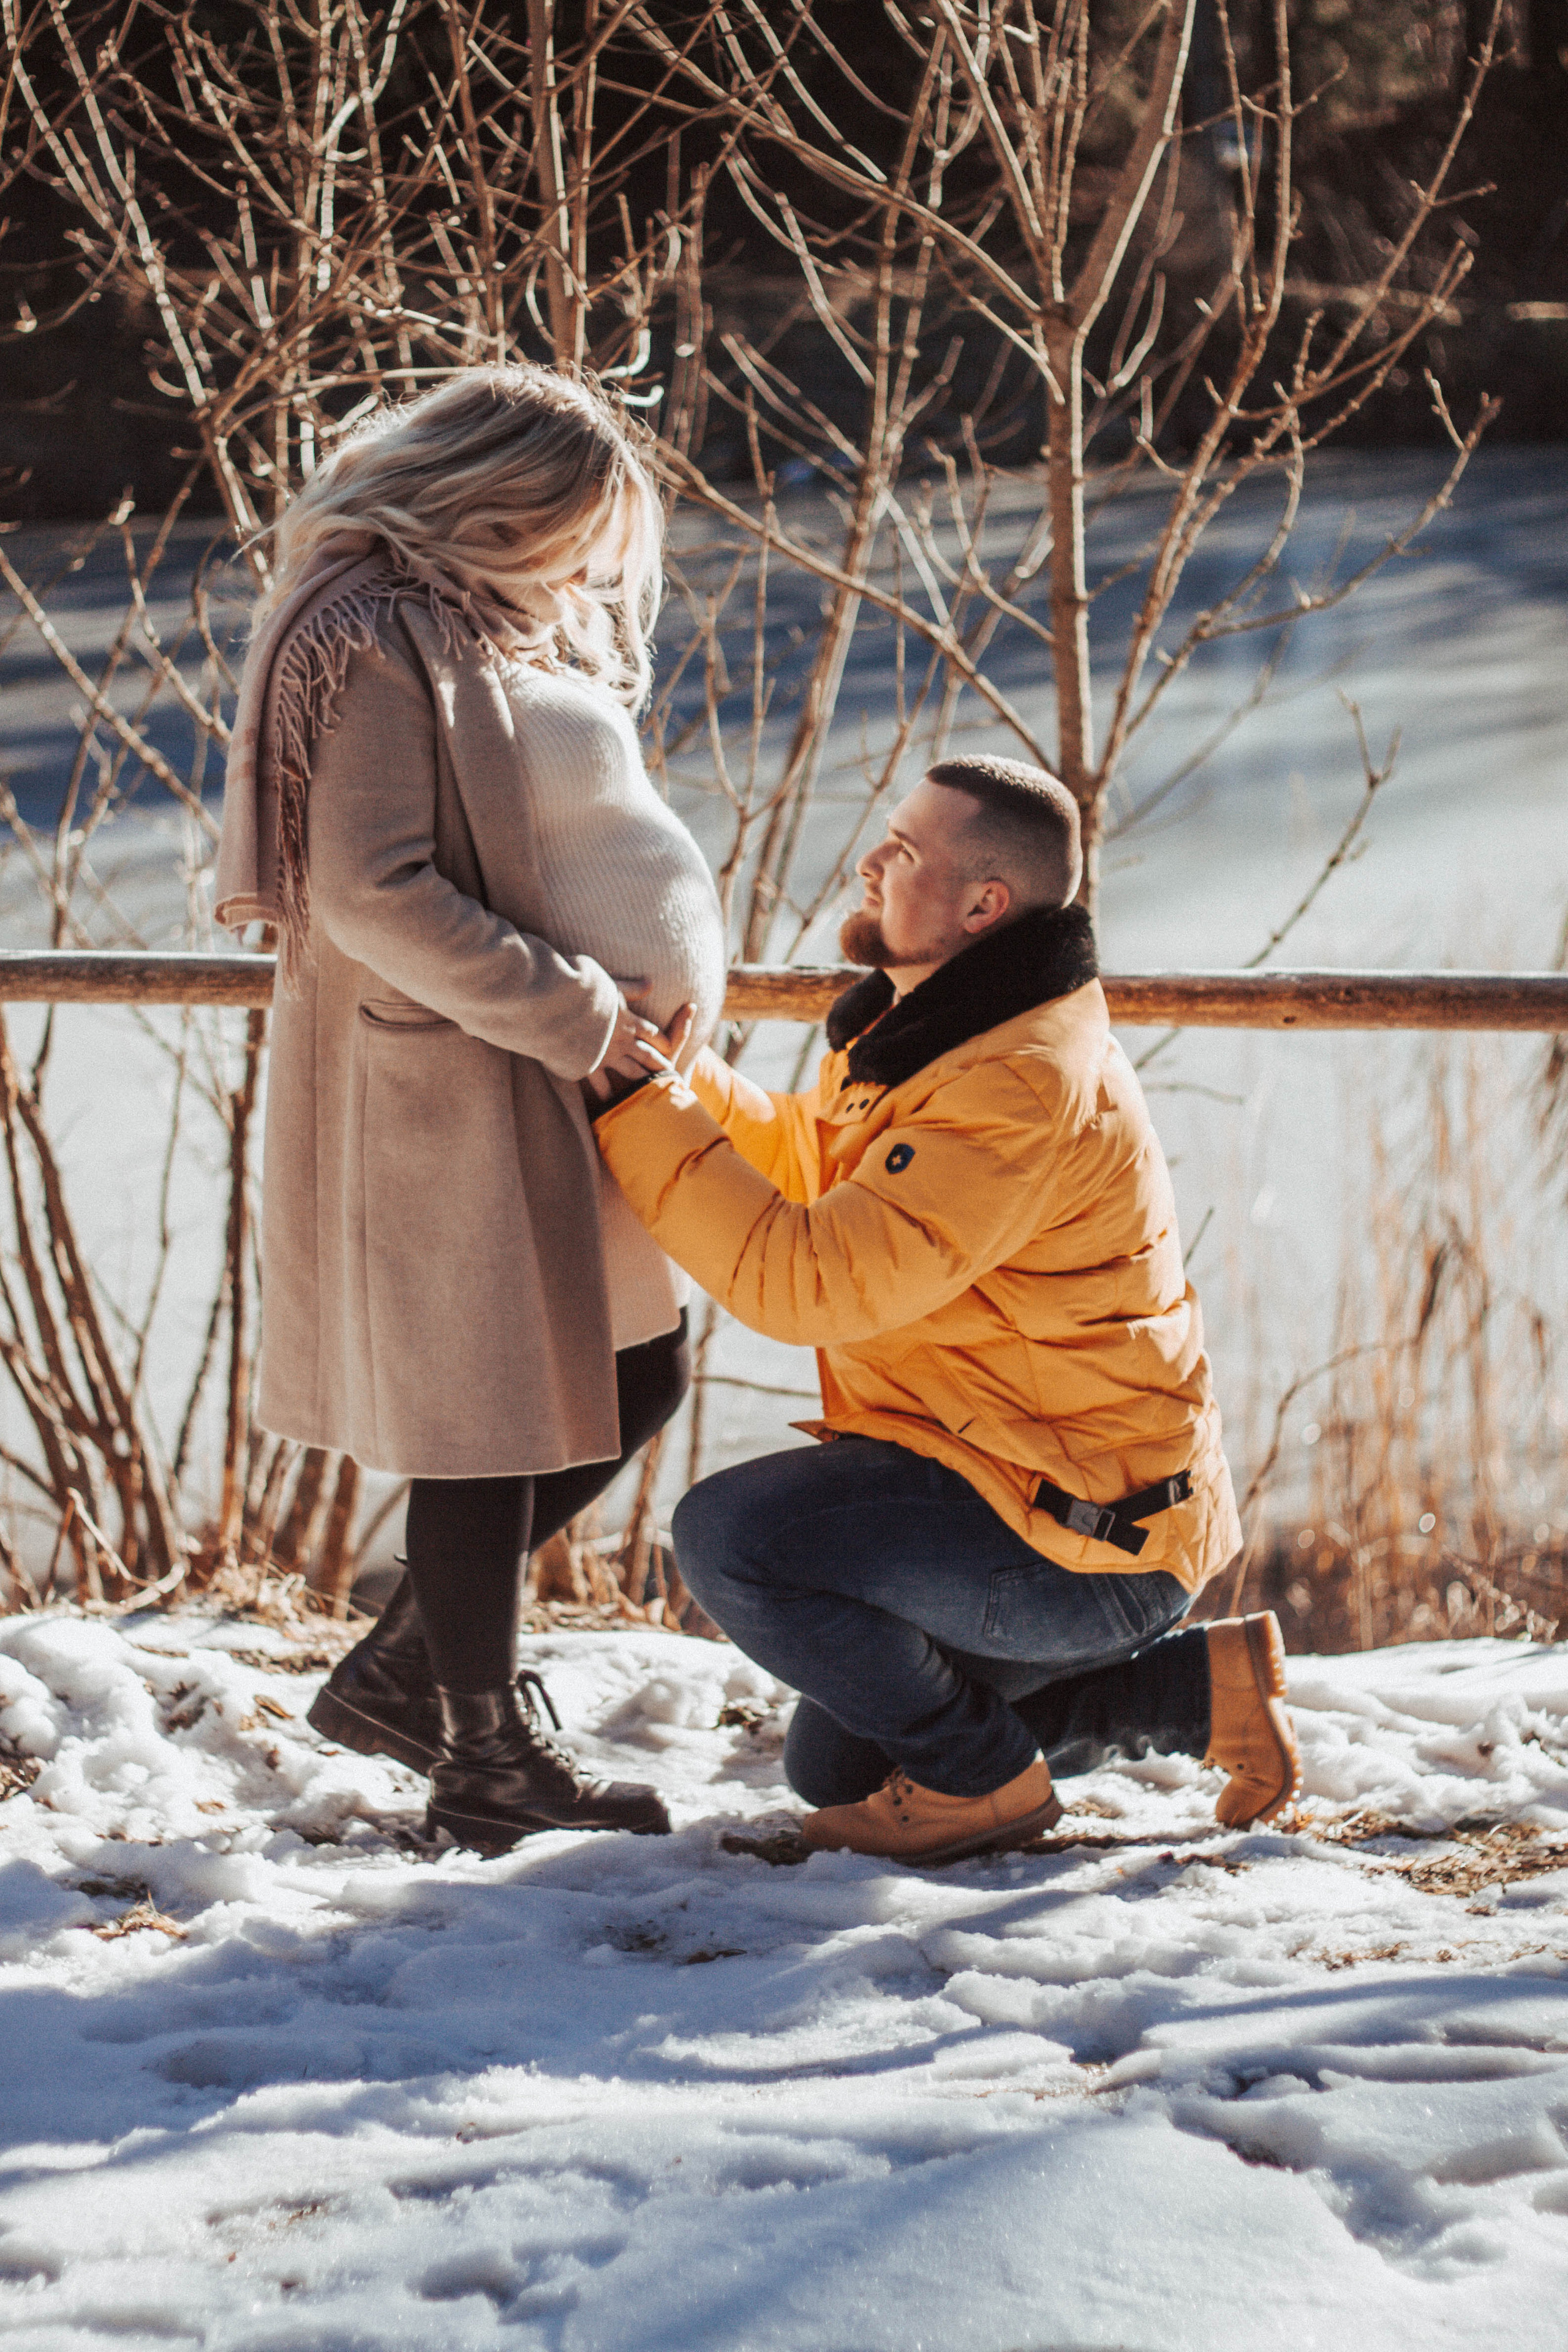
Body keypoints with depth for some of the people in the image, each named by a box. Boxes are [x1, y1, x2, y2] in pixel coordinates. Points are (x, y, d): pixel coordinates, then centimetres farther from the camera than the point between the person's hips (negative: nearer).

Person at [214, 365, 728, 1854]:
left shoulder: (518, 632, 17)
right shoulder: (381, 641, -15)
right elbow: (371, 894, -22)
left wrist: (638, 1001, 7)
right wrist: (567, 1013, -19)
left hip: (559, 1075, 10)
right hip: (445, 1083, -10)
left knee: (635, 1376, 13)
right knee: (490, 1410, -2)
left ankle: (398, 1674, 23)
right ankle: (484, 1758, 12)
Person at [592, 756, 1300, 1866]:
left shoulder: (1025, 1088, -27)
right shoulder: (934, 1032, 7)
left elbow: (807, 1279, -31)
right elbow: (805, 1162, 18)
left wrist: (641, 1112, -25)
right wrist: (686, 1074, 0)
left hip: (1083, 1538, -11)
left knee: (733, 1534, -23)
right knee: (834, 1767, 21)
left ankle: (982, 1775, -4)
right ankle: (1200, 1681, 20)